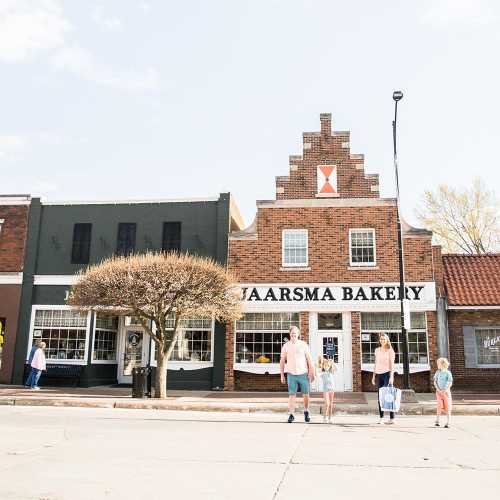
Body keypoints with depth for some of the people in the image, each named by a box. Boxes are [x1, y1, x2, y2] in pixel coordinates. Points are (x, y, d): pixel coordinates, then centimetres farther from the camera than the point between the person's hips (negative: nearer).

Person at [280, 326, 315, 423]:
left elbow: (309, 359, 1)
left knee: (306, 394, 6)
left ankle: (306, 412, 27)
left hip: (303, 374, 0)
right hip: (291, 374, 0)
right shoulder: (286, 346, 3)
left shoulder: (303, 344, 1)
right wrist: (282, 375, 4)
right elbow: (282, 361, 7)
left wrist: (311, 373, -5)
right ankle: (291, 415, 2)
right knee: (292, 395, -4)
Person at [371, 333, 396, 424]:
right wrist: (373, 376, 14)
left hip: (387, 373, -5)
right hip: (379, 374, 5)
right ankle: (381, 417, 8)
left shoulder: (390, 350, -1)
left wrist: (391, 376, -17)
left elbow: (392, 364, -7)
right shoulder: (377, 350, 14)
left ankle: (392, 418, -5)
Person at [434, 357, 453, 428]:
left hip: (446, 391, -2)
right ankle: (437, 421, 2)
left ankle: (448, 422, 7)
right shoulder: (437, 372, 4)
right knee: (440, 406, -5)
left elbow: (450, 383, -7)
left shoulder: (448, 373, -5)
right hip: (439, 392, 2)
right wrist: (438, 390, -8)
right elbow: (435, 382, 5)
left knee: (447, 407, 1)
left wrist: (444, 390, -15)